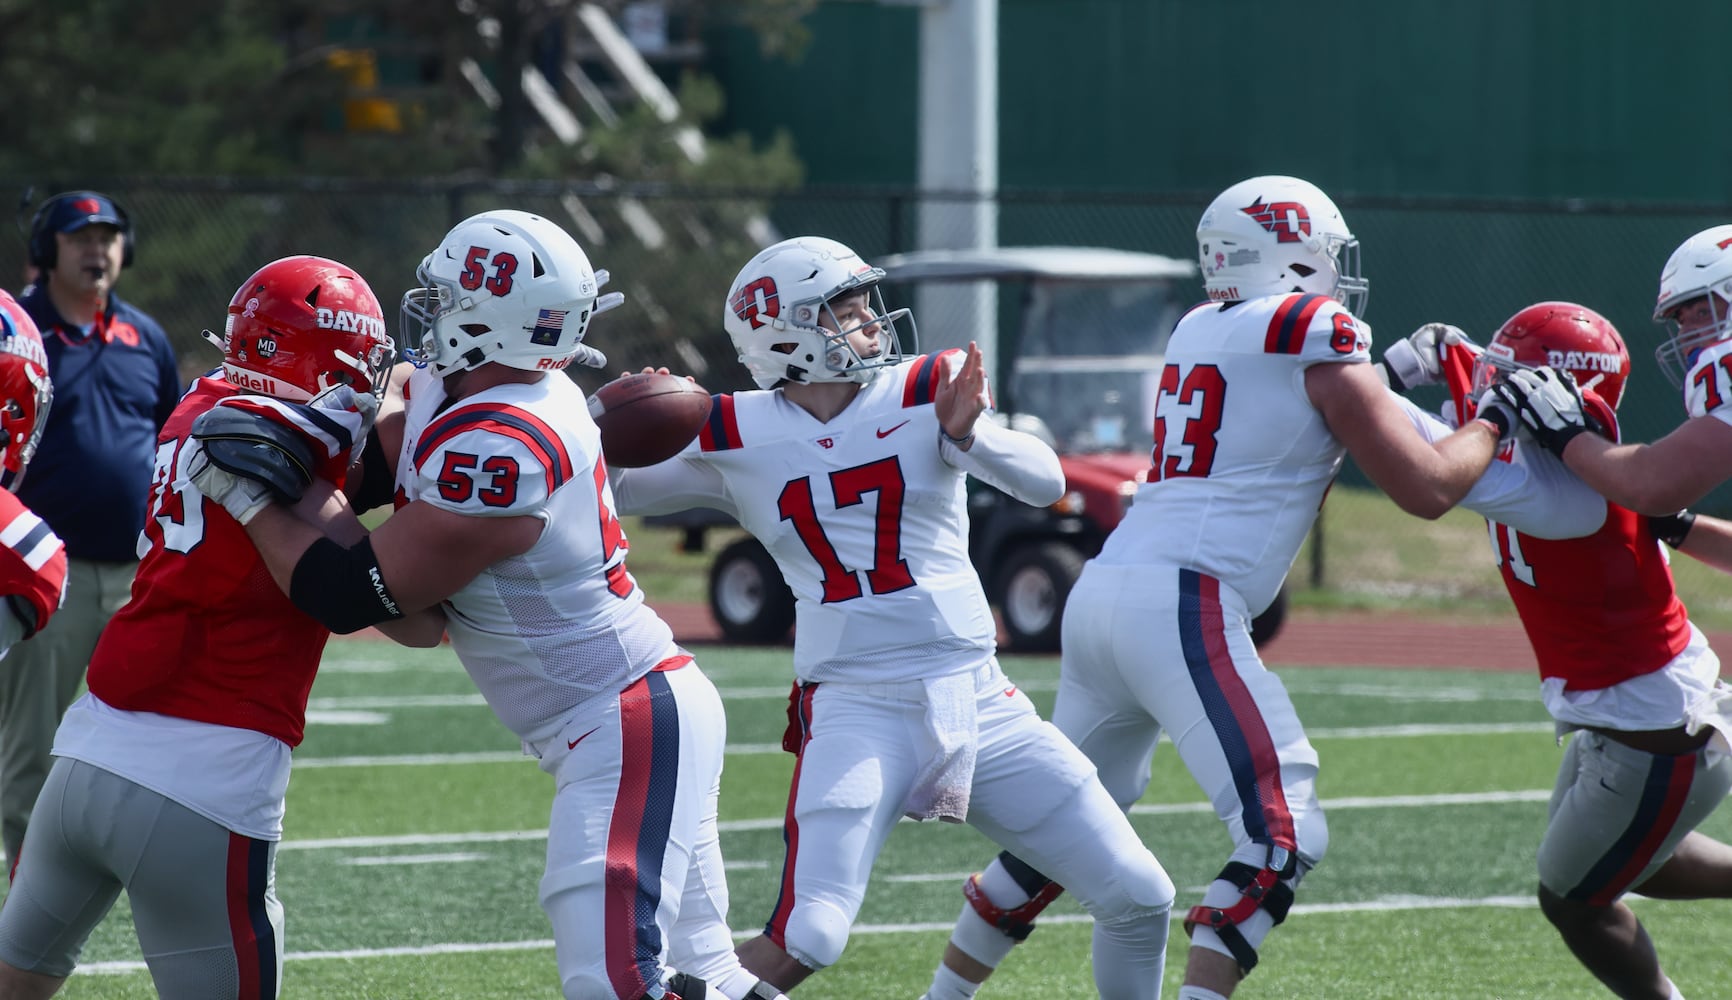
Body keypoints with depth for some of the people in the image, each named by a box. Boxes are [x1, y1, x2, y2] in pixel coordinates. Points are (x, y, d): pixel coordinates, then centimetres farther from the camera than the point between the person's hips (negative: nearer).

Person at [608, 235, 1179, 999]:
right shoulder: (738, 437, 0)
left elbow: (1045, 482, -10)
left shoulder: (925, 392, 1)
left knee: (1139, 900, 2)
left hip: (976, 700, 3)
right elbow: (607, 491, 10)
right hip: (855, 709, -3)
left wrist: (967, 434, -28)